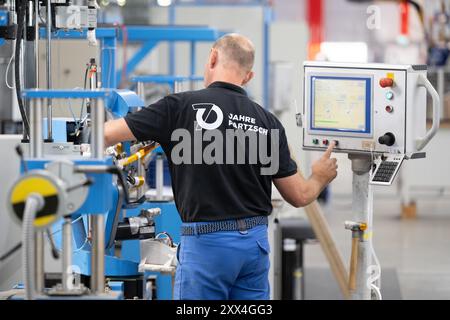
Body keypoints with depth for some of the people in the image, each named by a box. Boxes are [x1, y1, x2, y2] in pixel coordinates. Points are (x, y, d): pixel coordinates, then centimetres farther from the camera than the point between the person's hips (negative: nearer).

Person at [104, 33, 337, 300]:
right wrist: (320, 178, 30)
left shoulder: (181, 106, -7)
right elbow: (299, 196, 8)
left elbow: (106, 135, -6)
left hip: (206, 241, -4)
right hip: (256, 240, 4)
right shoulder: (267, 121, 4)